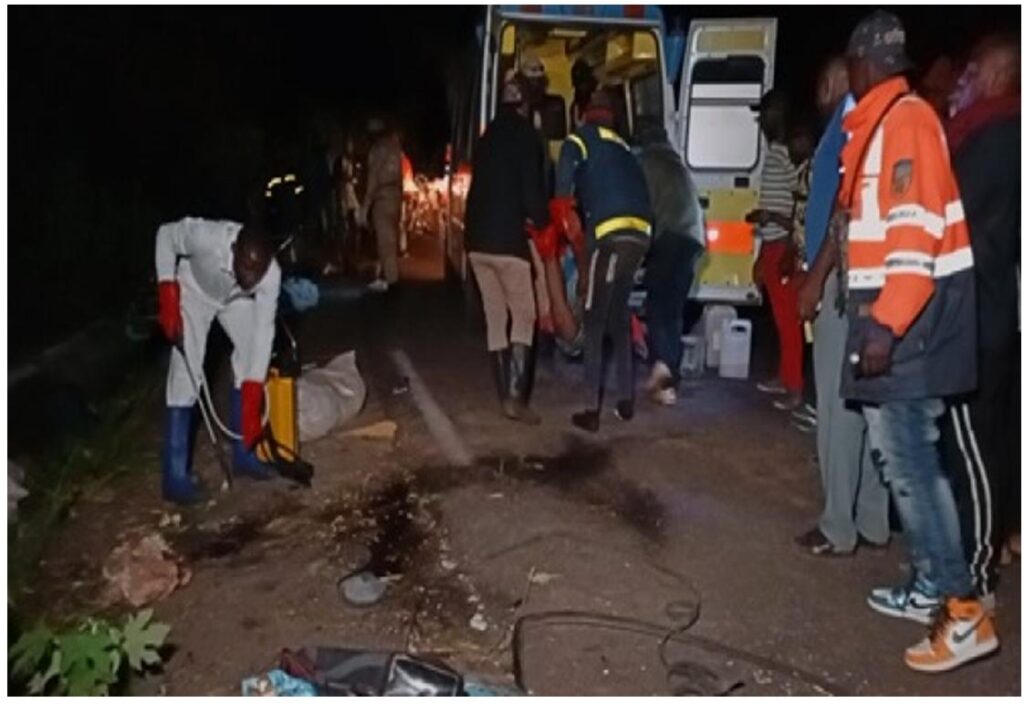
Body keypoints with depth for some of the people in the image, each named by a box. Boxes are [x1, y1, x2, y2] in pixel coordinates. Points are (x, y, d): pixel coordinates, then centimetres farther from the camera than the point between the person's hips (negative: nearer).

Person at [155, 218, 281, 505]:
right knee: (186, 372, -13)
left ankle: (244, 454, 10)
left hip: (237, 298, 3)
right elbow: (166, 234, -20)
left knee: (254, 361, -7)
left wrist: (252, 406, -36)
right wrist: (168, 299, -27)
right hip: (194, 291, -3)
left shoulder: (271, 275, -35)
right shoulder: (206, 237, -42)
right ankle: (176, 477, -11)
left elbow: (263, 330, -33)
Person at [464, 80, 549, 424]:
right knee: (523, 317, -1)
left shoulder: (489, 136, 18)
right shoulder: (525, 135, -3)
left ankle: (505, 396, 14)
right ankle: (515, 396, -11)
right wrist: (543, 222, 7)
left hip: (478, 240, 7)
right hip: (508, 240, -7)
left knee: (495, 320, 11)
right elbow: (532, 188, -11)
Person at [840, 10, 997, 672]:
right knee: (900, 451, 13)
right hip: (895, 311, 10)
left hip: (912, 315, -10)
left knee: (908, 456, -8)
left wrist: (886, 326, -25)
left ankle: (965, 612, 0)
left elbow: (917, 232, -20)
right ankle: (929, 587, 24)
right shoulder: (883, 122, 17)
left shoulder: (905, 118, -11)